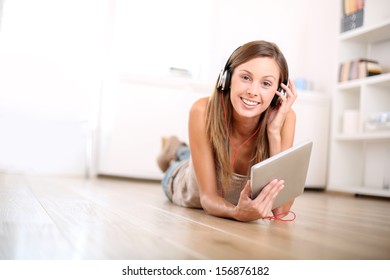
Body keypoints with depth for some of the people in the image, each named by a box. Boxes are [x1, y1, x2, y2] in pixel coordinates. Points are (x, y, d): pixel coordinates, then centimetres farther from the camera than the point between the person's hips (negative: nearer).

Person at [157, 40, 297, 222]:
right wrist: (237, 213, -58)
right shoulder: (203, 111, -40)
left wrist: (274, 132, -45)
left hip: (243, 199, 3)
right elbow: (207, 196, -35)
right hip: (193, 192, -2)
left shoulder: (285, 118, -36)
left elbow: (281, 209, -38)